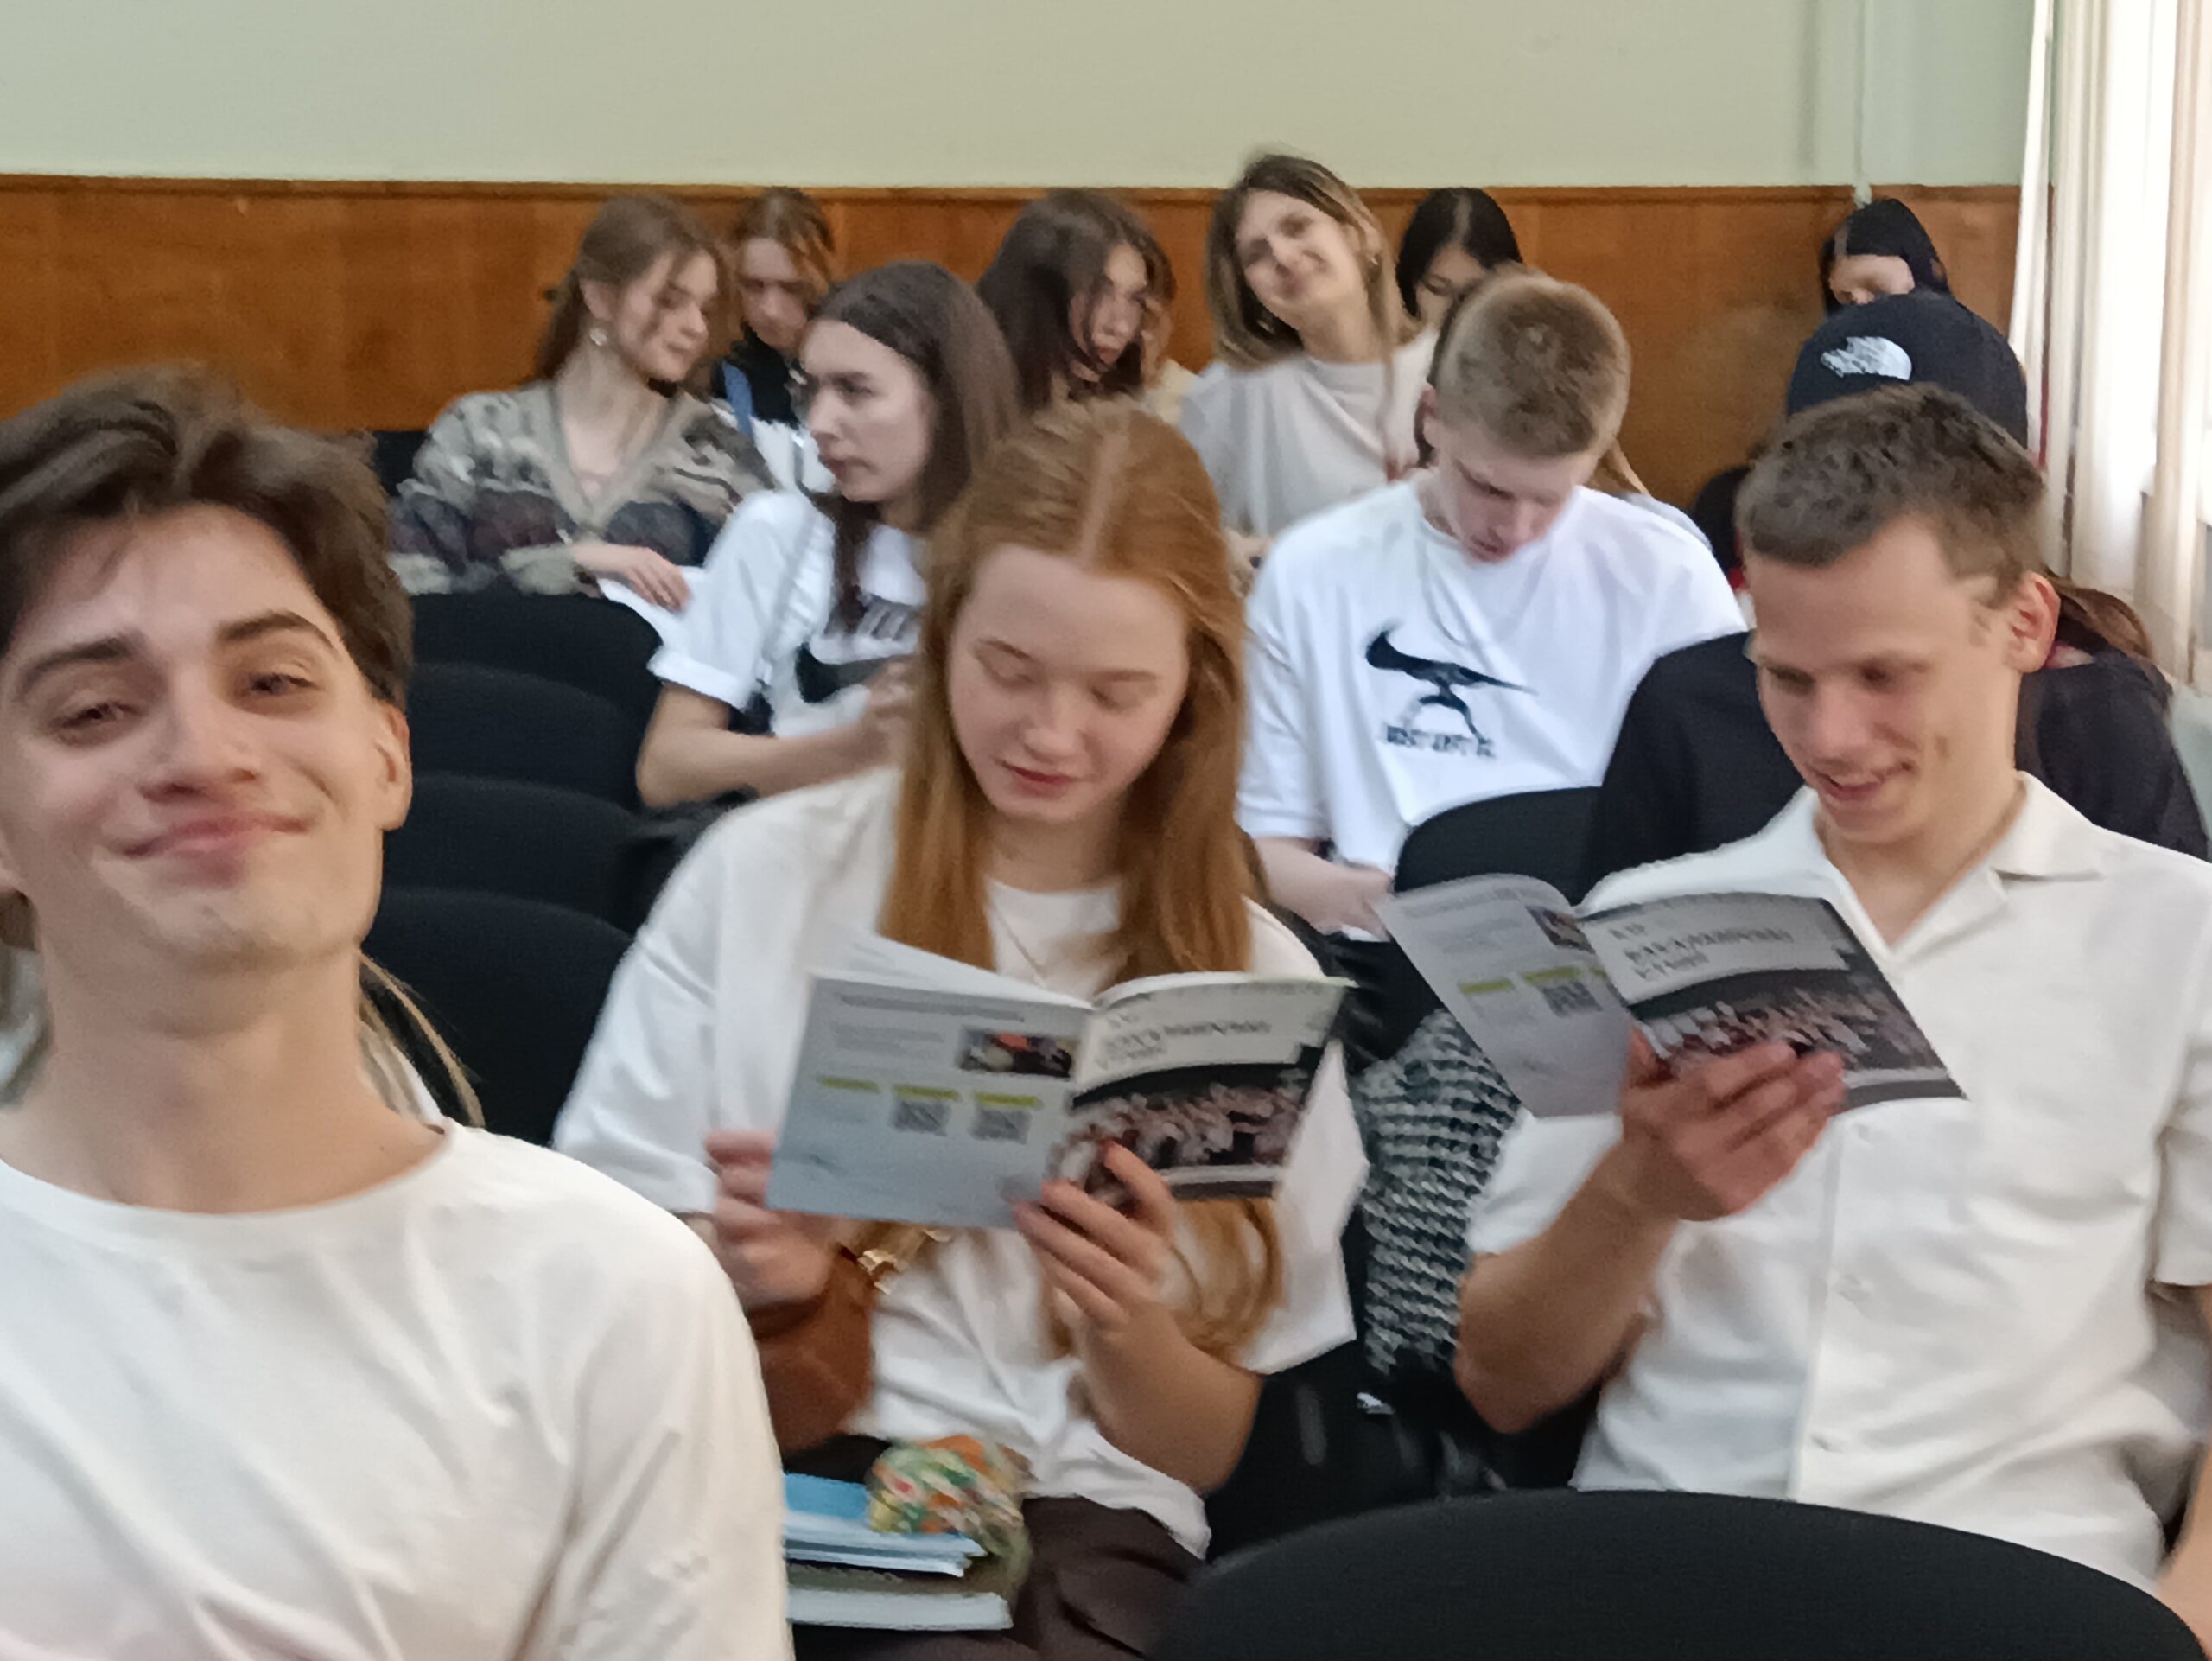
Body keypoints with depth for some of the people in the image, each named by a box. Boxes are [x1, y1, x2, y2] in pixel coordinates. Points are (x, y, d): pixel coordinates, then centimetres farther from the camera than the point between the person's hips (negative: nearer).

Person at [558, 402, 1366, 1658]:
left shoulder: (1251, 979, 11)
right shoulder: (767, 874, 8)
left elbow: (1210, 1450, 12)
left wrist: (1126, 1329, -10)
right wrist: (731, 1268, -14)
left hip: (1074, 1521, 0)